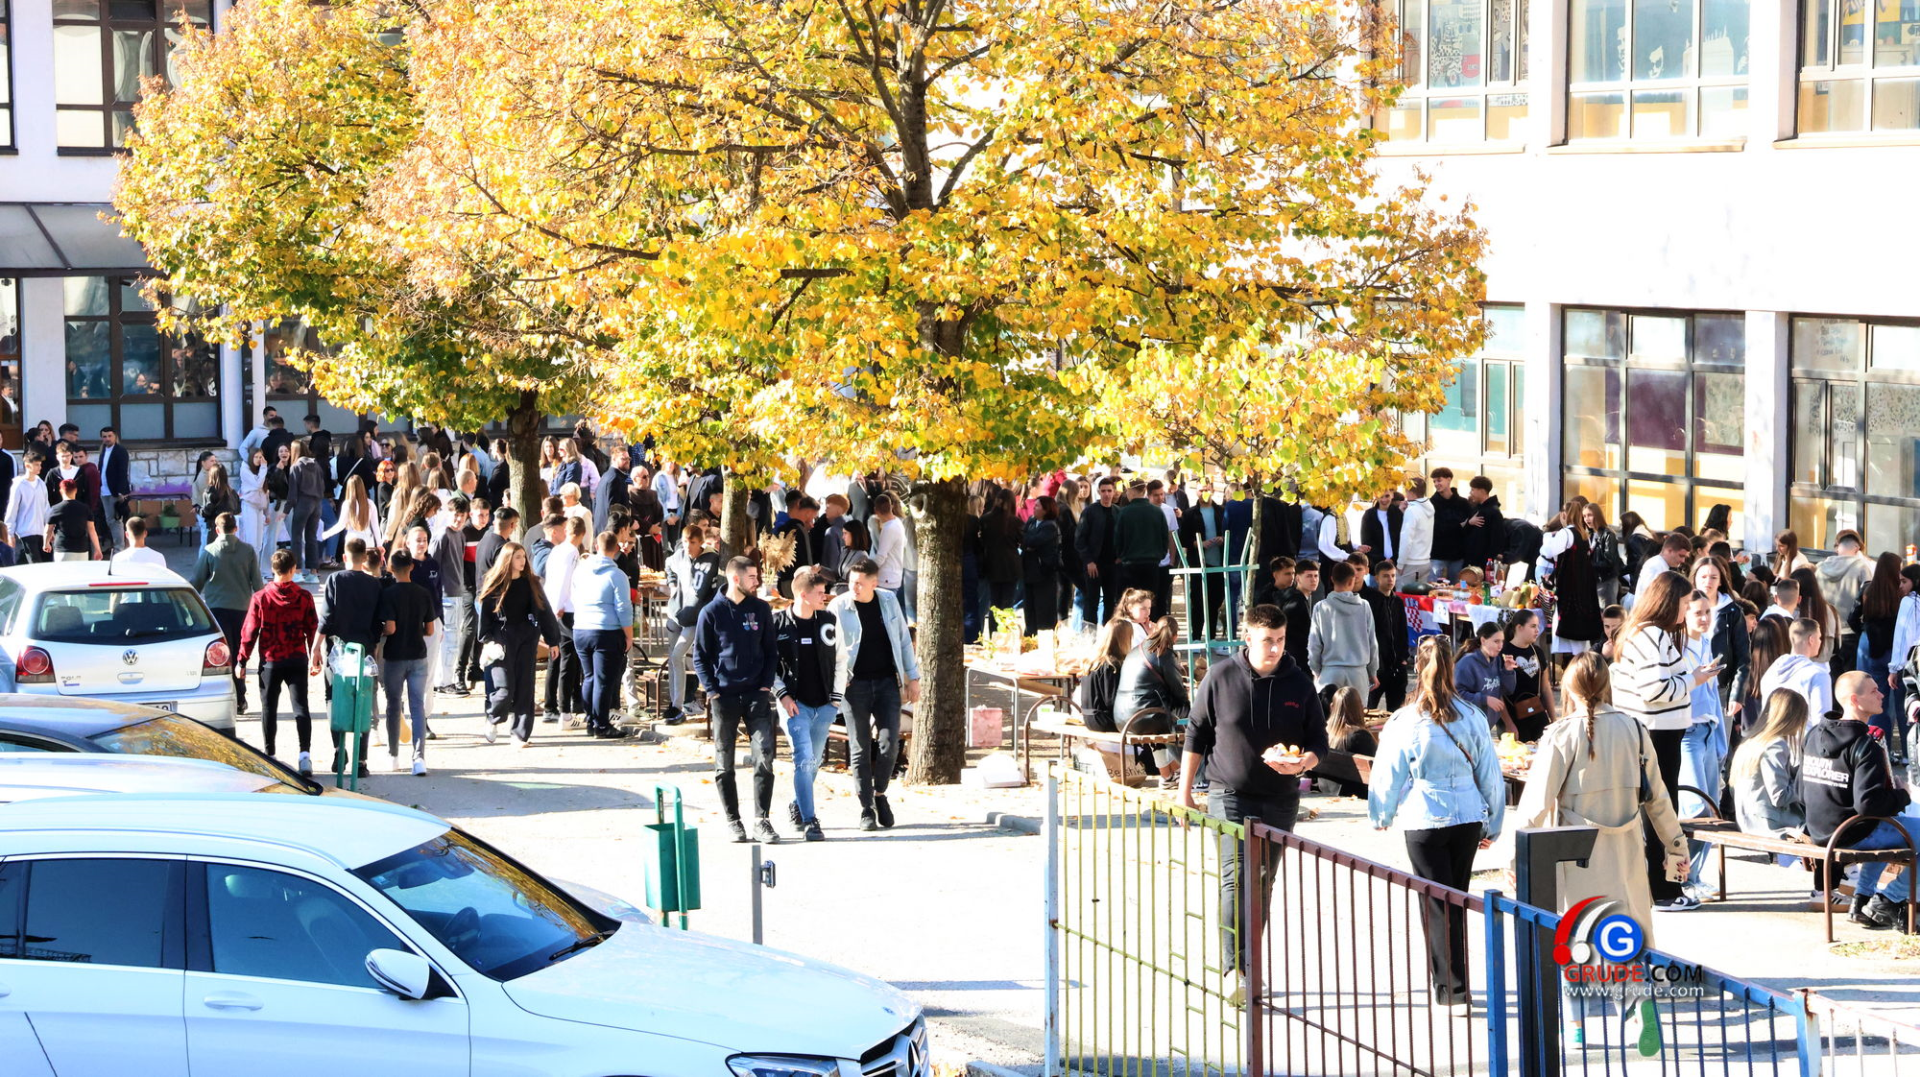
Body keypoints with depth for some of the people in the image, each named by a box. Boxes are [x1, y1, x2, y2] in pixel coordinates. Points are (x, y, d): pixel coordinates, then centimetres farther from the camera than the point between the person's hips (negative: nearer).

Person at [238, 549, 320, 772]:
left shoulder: (260, 597, -6)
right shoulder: (304, 597, -3)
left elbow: (249, 631, -3)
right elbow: (313, 629, 2)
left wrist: (241, 660, 5)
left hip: (270, 661, -1)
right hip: (297, 660, 1)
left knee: (269, 709, 10)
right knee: (300, 706, 0)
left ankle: (269, 755, 13)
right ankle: (305, 753, -14)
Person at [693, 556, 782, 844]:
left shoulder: (761, 609, 7)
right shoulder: (712, 612, -1)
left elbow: (770, 650, 12)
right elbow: (700, 656, 2)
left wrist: (767, 683, 0)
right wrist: (712, 690, -8)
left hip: (756, 694, 2)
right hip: (724, 697, -1)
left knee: (764, 757, -8)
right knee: (724, 765, 4)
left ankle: (761, 819, -3)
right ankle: (733, 821, 13)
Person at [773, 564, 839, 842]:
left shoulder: (829, 622, 4)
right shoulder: (777, 623, -6)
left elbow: (839, 660, 14)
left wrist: (836, 696, 7)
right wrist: (782, 694, -10)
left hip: (824, 705, 4)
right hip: (795, 704, -4)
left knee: (814, 761, 13)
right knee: (804, 760, -14)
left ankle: (797, 807, 36)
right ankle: (809, 822, -13)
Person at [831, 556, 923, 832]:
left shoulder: (888, 601, 3)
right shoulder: (838, 607, -5)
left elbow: (903, 640, 11)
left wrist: (913, 677, 10)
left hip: (887, 682, 2)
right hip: (855, 684, -2)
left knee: (889, 743, -6)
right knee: (860, 749, 0)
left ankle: (880, 793, 17)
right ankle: (867, 809, 7)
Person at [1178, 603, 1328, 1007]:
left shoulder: (1299, 683, 1)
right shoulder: (1220, 677, -4)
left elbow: (1319, 740, 7)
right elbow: (1197, 735, 3)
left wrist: (1303, 762, -16)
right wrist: (1184, 792, 3)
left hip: (1280, 800, 3)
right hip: (1229, 795, -3)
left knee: (1262, 883, 11)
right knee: (1235, 878, -15)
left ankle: (1249, 966, 23)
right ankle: (1235, 971, -21)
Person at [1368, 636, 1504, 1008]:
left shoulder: (1404, 722, -10)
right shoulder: (1472, 717, 0)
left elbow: (1388, 775, 0)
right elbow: (1490, 774, 7)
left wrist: (1381, 816, 18)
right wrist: (1493, 824, 18)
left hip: (1424, 823, -3)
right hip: (1468, 818, 3)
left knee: (1437, 906, 2)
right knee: (1456, 900, 15)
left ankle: (1453, 988, -3)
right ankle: (1448, 979, 25)